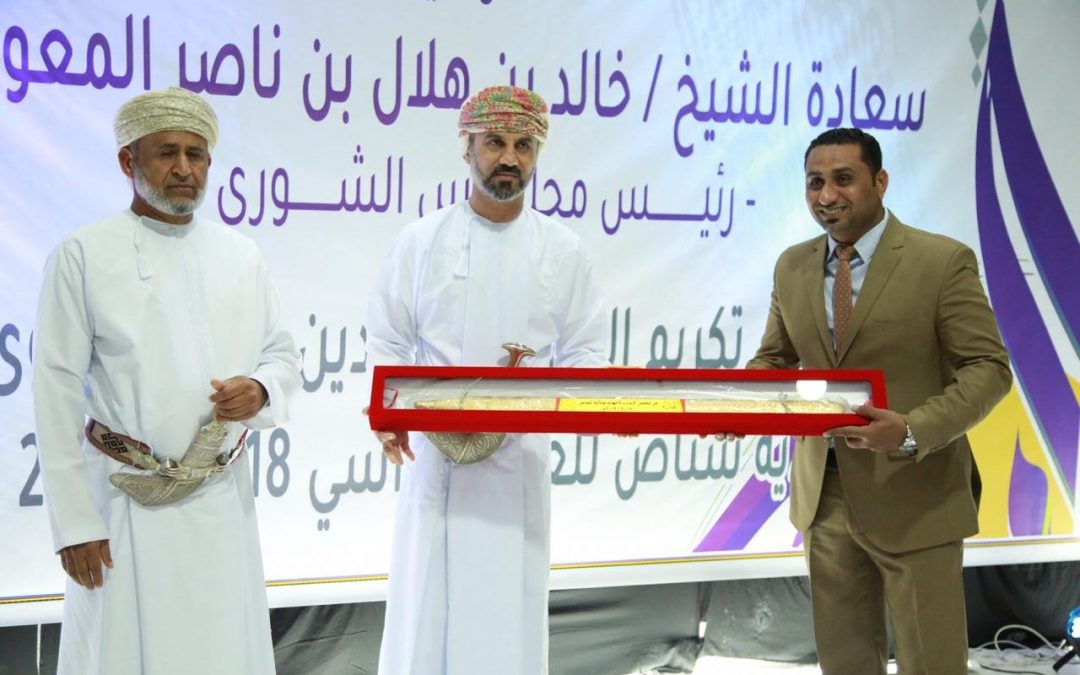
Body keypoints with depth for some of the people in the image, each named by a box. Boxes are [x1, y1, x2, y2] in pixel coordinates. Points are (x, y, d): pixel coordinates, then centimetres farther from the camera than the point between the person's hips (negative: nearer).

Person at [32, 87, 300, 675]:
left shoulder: (242, 257, 10)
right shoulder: (82, 255, -4)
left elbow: (282, 355, 17)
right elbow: (57, 393, -5)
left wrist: (260, 391, -8)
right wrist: (74, 523, -9)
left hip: (224, 500, 4)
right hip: (126, 501, -4)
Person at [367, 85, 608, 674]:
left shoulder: (562, 249, 3)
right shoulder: (421, 241, 0)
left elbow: (586, 350, 7)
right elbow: (387, 343, 5)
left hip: (519, 456, 1)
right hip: (436, 451, -1)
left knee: (509, 607, 4)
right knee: (426, 605, 0)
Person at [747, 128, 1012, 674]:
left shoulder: (944, 261, -10)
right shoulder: (792, 267, 7)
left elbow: (988, 369, -11)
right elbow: (775, 359, 16)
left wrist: (912, 431, -26)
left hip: (913, 499, -5)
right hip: (824, 494, 5)